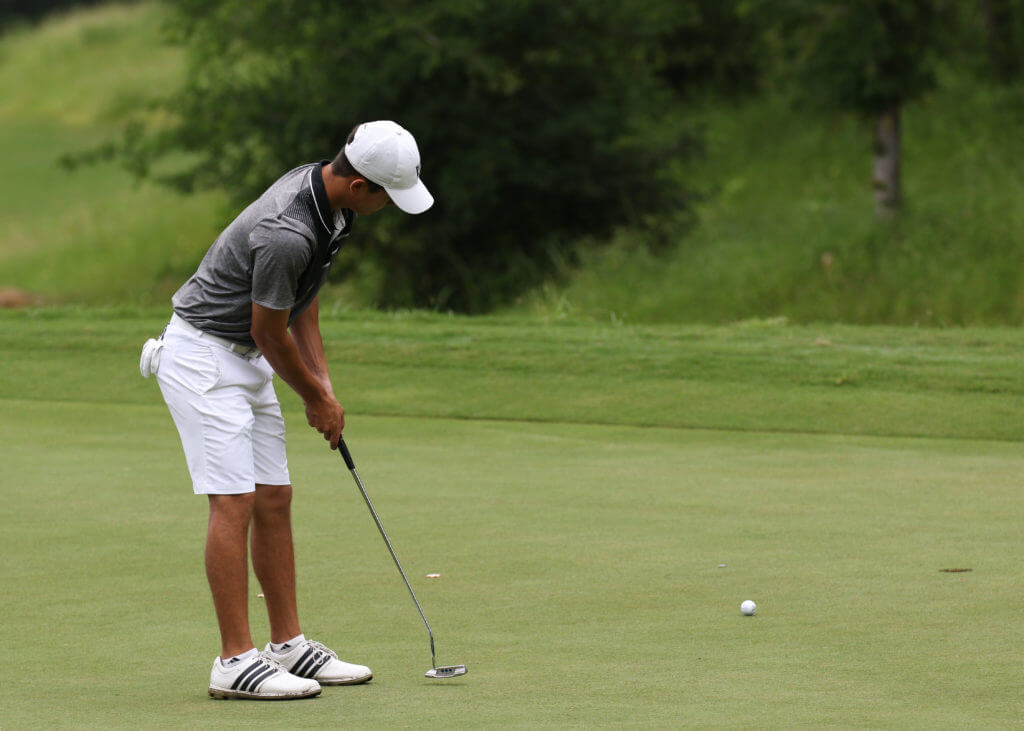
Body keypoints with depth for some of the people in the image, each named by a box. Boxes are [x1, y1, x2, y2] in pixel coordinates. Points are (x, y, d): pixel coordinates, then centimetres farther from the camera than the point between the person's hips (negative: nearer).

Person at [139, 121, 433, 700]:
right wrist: (317, 398, -1)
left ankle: (289, 646, 15)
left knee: (275, 499, 9)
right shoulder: (287, 233, -30)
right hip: (203, 355, -10)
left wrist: (323, 384, 5)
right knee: (235, 500, -13)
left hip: (245, 361, 10)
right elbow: (269, 333, -18)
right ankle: (236, 662, -12)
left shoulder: (329, 199, 0)